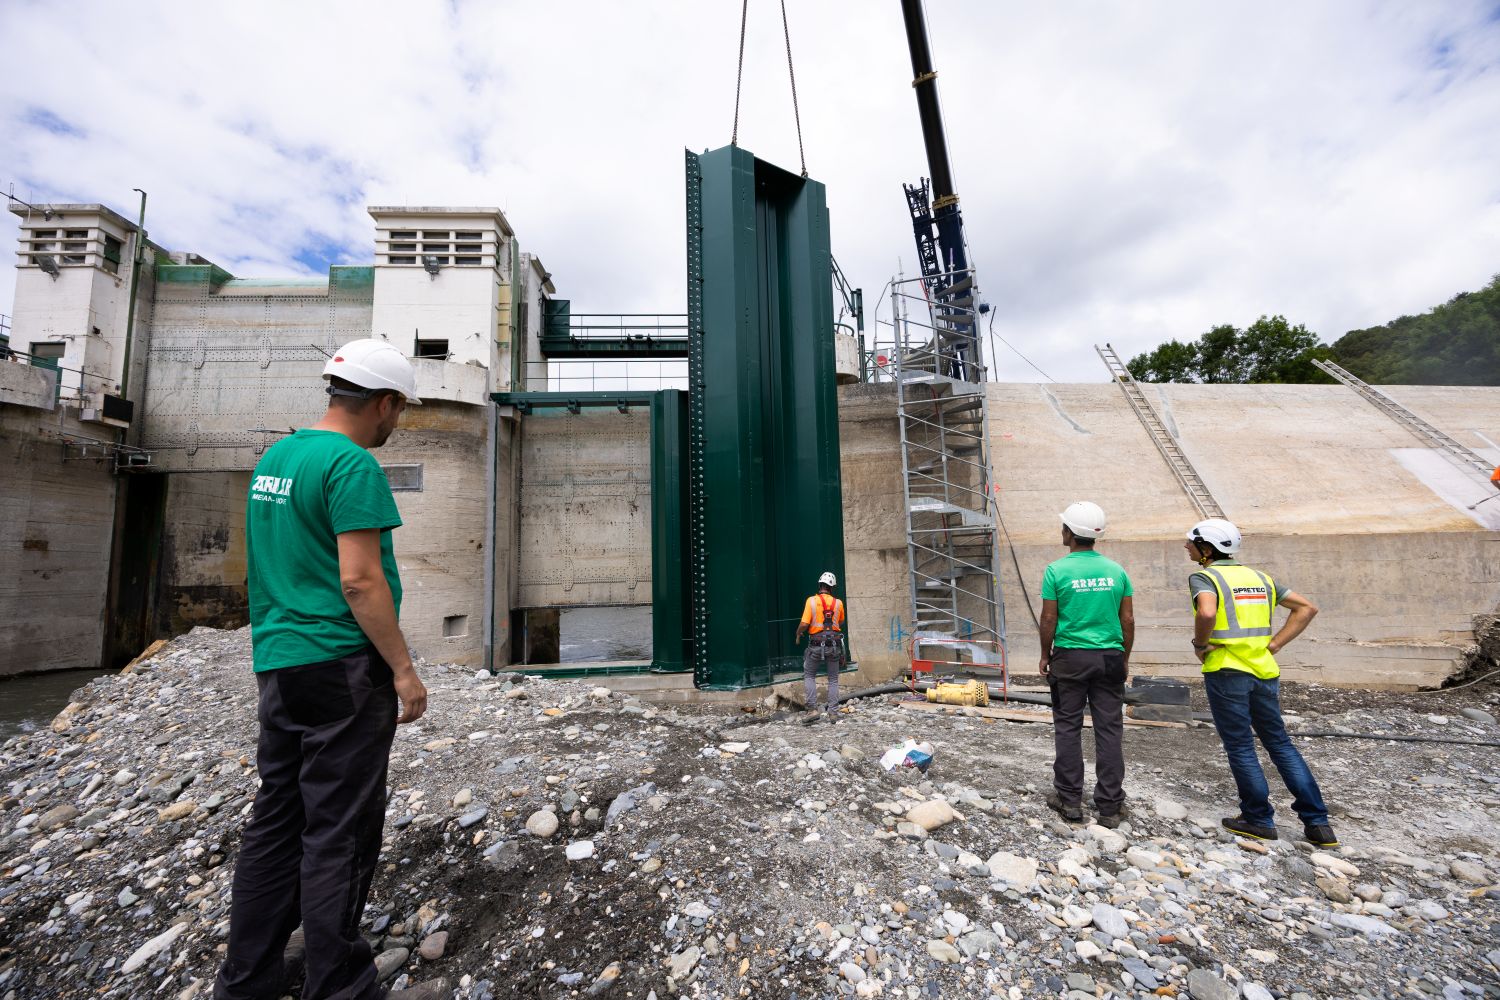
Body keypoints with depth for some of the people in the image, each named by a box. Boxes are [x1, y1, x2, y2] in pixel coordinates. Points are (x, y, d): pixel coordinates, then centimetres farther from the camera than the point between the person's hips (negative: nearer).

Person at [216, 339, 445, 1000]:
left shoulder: (273, 457, 14)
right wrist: (404, 670, -15)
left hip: (276, 665, 9)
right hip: (340, 667, -9)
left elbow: (284, 563, 20)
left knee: (275, 822, 18)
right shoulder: (353, 464, -15)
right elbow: (360, 580, -21)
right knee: (339, 834, 1)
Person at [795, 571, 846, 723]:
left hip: (816, 645, -2)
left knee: (809, 676, 13)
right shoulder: (838, 603, 1)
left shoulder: (811, 601, -8)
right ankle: (833, 712, 14)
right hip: (834, 645, 2)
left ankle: (812, 709, 5)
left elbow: (804, 624, -12)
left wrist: (798, 635, 7)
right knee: (833, 679, 14)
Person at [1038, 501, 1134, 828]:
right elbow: (1128, 620, 4)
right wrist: (1124, 658, 15)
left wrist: (1045, 655, 6)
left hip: (1069, 657, -3)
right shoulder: (1115, 570, 2)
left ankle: (1069, 800, 16)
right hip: (1109, 658, 3)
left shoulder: (1057, 571, -9)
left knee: (1068, 728, 8)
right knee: (1109, 730, 9)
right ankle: (1109, 807, 16)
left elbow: (1049, 619, -7)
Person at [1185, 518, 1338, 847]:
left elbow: (1207, 613, -29)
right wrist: (1273, 644, 9)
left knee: (1239, 747, 7)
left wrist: (1199, 645, -12)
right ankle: (1318, 822, 23)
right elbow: (1307, 608, 14)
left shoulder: (1204, 577, -10)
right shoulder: (1258, 576, 12)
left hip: (1226, 671, -7)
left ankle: (1259, 820, 18)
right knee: (1280, 743, 19)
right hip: (1263, 670, 7)